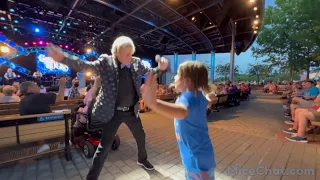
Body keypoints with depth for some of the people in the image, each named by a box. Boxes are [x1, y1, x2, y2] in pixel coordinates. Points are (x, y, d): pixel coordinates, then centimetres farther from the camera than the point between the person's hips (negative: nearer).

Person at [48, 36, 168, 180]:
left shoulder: (137, 62, -1)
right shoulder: (106, 61, -11)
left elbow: (149, 72, 8)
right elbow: (85, 65, -17)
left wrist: (160, 68, -11)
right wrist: (63, 58, -33)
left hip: (132, 111, 5)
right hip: (113, 112, -4)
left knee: (141, 137, 22)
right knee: (104, 146, 4)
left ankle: (142, 160, 53)